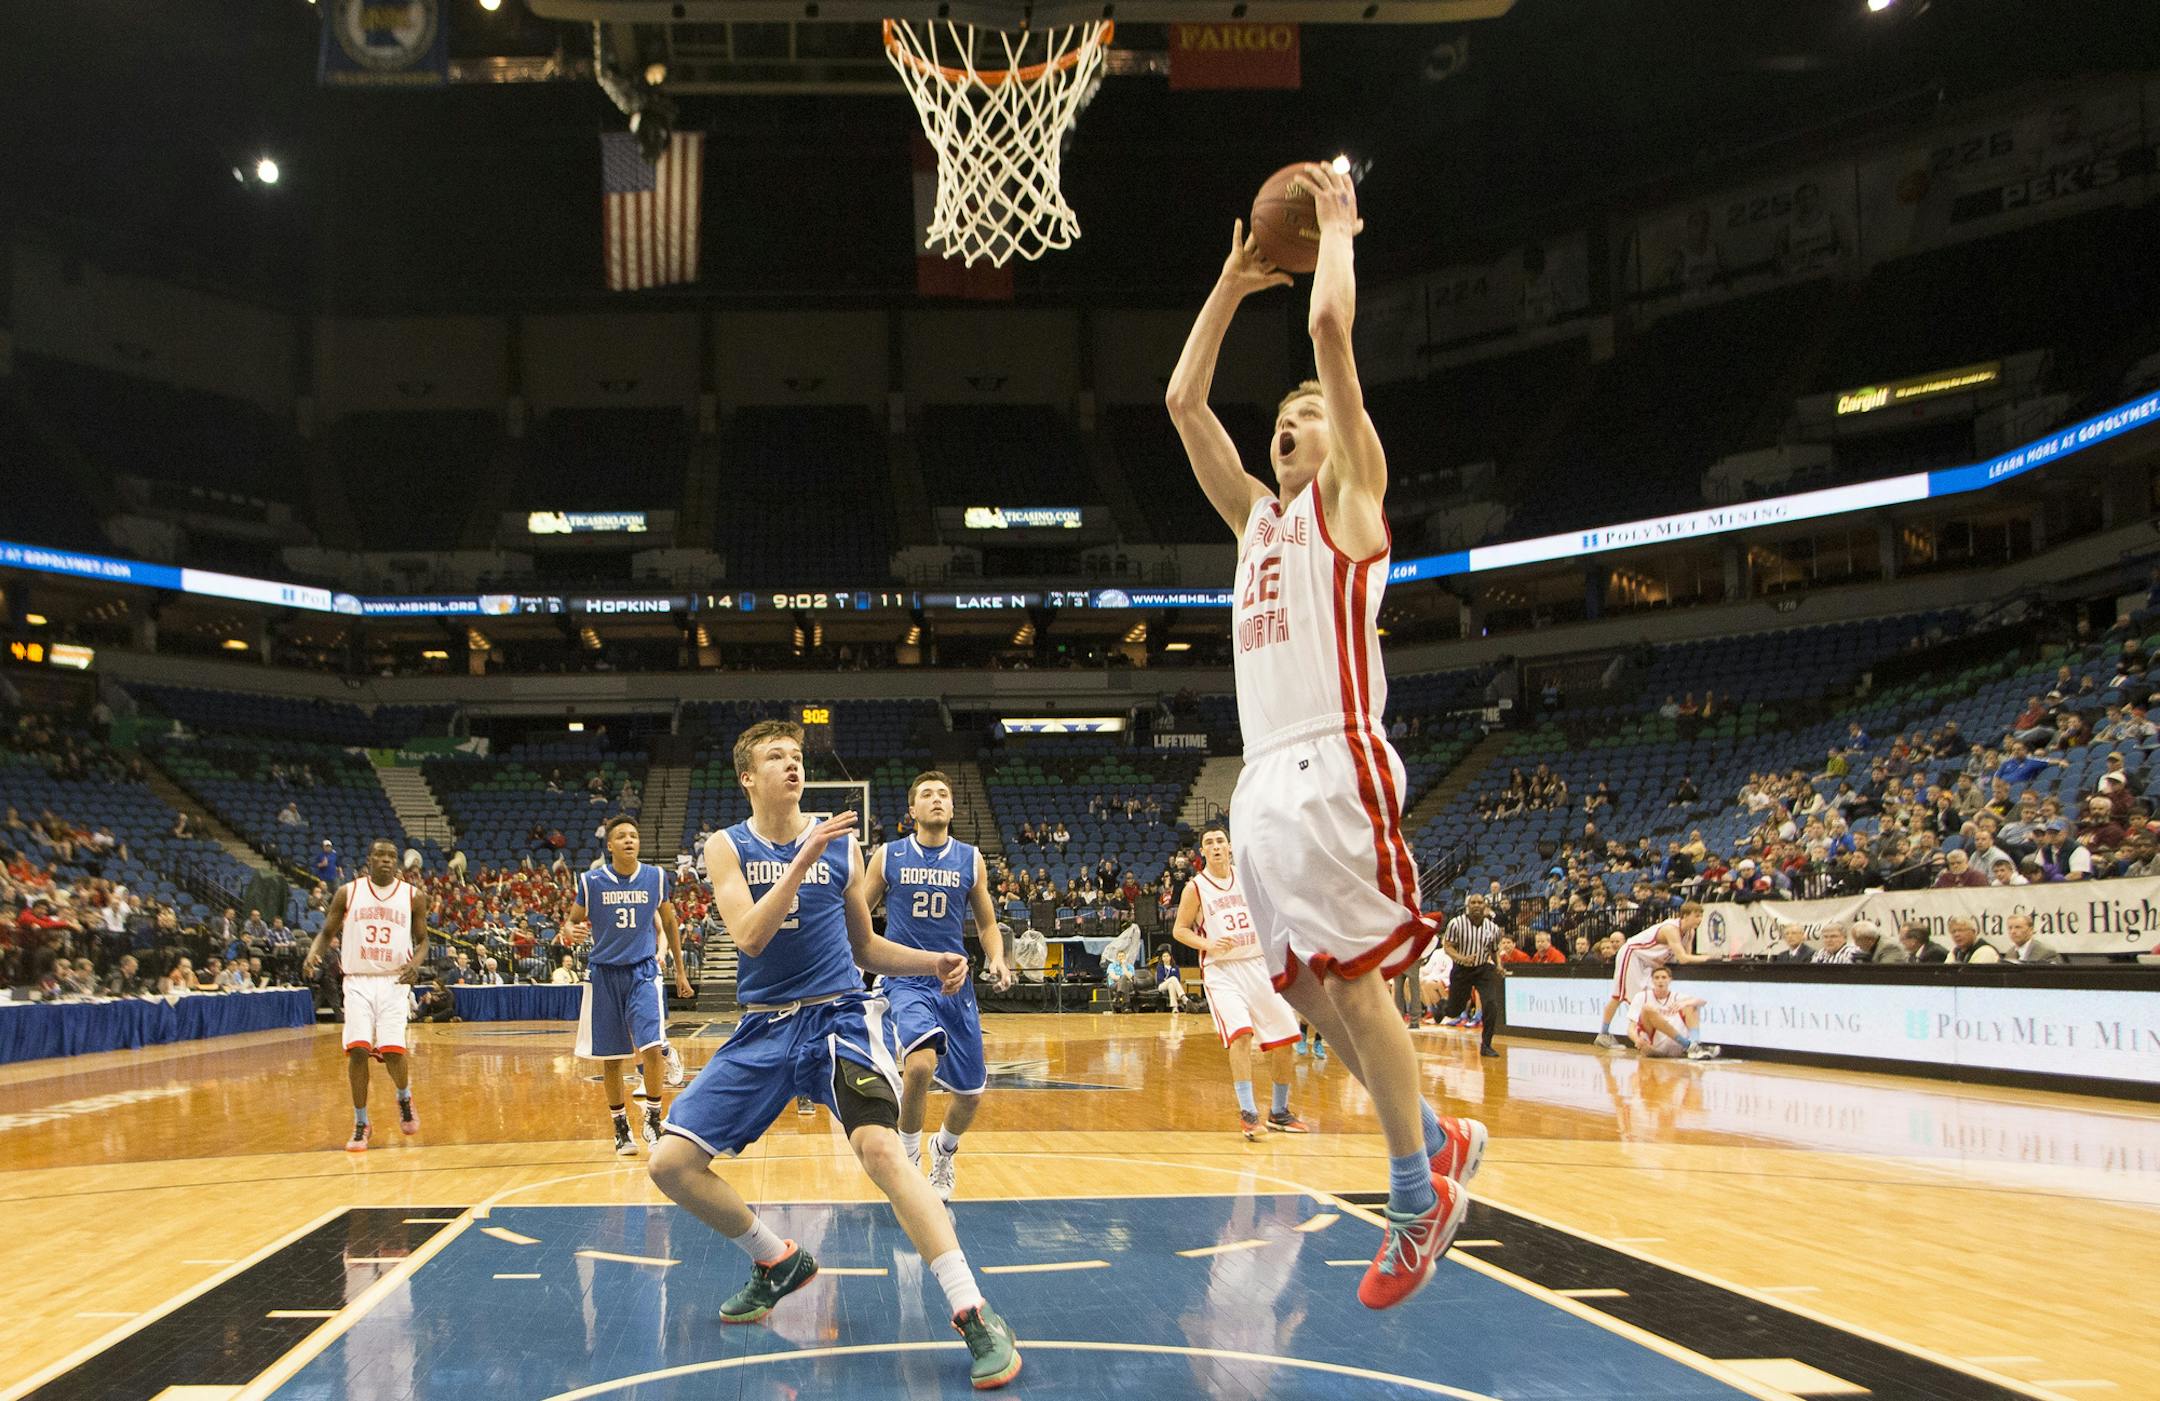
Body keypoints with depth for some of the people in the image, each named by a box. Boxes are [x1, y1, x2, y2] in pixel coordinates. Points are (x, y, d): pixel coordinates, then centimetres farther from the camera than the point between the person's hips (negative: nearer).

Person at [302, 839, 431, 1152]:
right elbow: (328, 932, 11)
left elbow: (422, 941, 9)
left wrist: (416, 963, -12)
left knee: (392, 1050, -12)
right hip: (358, 982, 1)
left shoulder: (413, 896, 3)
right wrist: (313, 953, -11)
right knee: (358, 1050, -10)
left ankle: (404, 1100, 21)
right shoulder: (347, 893, 3)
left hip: (394, 982, 0)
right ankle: (360, 1124, 7)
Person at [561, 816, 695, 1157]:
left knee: (652, 1047, -17)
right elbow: (572, 921, 6)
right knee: (610, 1058, 5)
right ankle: (621, 1130, 21)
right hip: (604, 972, 0)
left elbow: (669, 923, 12)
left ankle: (653, 1121, -1)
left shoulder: (655, 877, -1)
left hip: (643, 971, 0)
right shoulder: (591, 881, -5)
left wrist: (680, 971, 14)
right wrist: (572, 931, -19)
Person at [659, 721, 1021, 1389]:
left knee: (879, 1144, -28)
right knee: (670, 1163, -4)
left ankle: (977, 1318, -26)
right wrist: (801, 863, -25)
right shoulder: (727, 847, 1)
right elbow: (749, 937, -15)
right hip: (763, 1028, 2)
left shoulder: (840, 843, 5)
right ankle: (779, 1263, 21)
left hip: (840, 1015, -2)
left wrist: (932, 962, 0)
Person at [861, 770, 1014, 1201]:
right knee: (921, 1062, -30)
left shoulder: (971, 860, 5)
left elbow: (987, 923, 12)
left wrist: (997, 959, -7)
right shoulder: (888, 857, 0)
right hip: (904, 979, -3)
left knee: (970, 1092, 7)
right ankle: (907, 1157, -6)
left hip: (954, 983, 3)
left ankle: (943, 1151, 40)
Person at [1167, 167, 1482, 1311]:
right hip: (1262, 779, 8)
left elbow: (1331, 329, -5)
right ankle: (1438, 1142, 22)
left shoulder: (1348, 497, 5)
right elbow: (1183, 400, 24)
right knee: (1309, 990, 7)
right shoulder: (1257, 515, 24)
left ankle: (1418, 1199, 3)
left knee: (1351, 981, -8)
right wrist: (1234, 282, 26)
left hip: (1332, 770, -8)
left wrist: (1335, 227, 9)